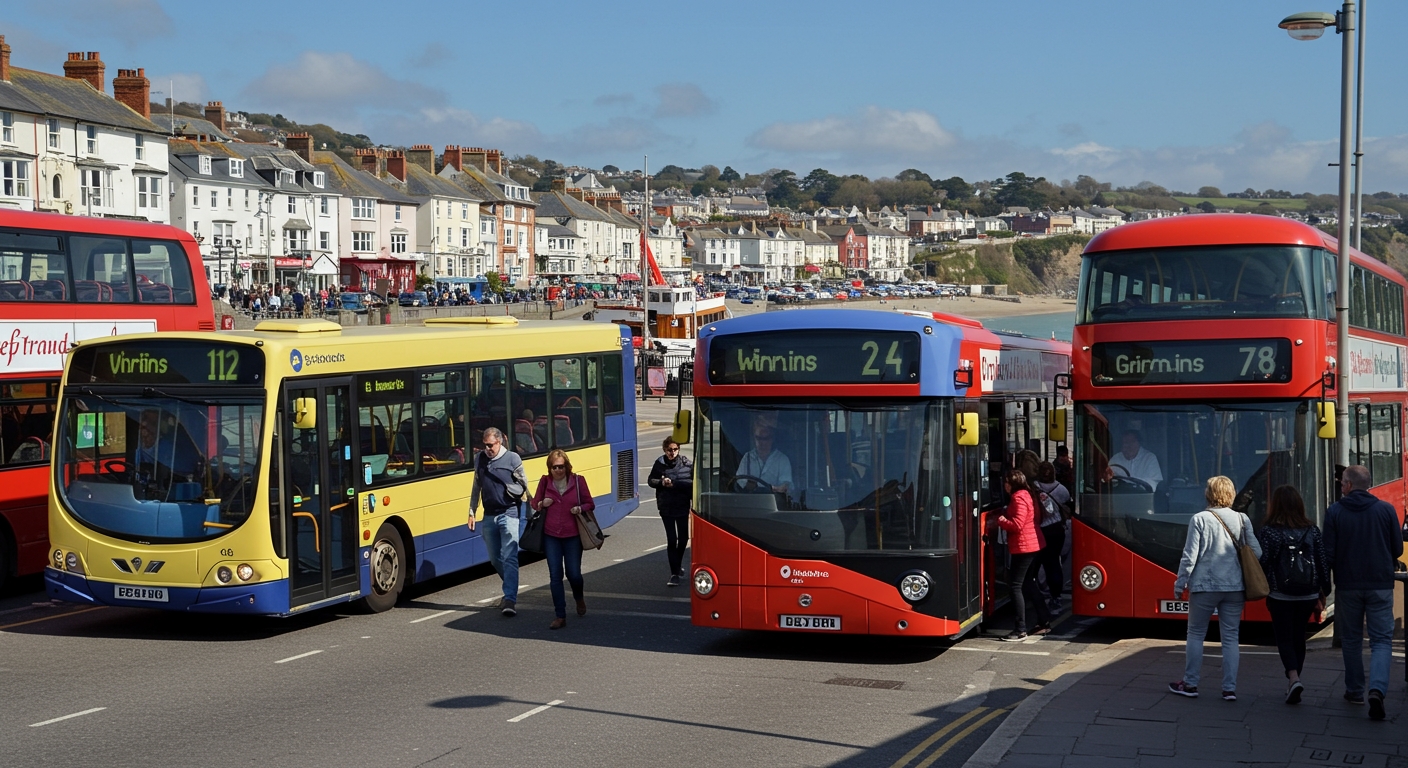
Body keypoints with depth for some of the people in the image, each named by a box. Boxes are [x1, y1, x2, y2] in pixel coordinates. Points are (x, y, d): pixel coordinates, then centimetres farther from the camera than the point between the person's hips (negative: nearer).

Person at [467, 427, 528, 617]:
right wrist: (472, 512, 14)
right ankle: (510, 589, 33)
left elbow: (523, 485, 6)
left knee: (509, 558, -13)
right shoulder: (479, 459, 8)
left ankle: (510, 599, -16)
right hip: (489, 516, 5)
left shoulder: (512, 458, -5)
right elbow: (476, 487, 16)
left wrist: (508, 489, -8)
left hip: (508, 514, -5)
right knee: (495, 559, 13)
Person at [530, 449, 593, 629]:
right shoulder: (545, 482, -2)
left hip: (572, 536, -1)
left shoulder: (578, 481, -6)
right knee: (555, 576, 0)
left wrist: (580, 509, -18)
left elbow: (590, 504, 3)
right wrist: (542, 504, -12)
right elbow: (535, 504, 10)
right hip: (551, 536, 1)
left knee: (573, 574, 4)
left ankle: (579, 598, 39)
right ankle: (560, 617, 7)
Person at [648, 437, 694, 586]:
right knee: (671, 540, -4)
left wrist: (674, 484, -21)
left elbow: (692, 482, -12)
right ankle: (674, 574, 0)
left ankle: (678, 564, 39)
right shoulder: (660, 464, -4)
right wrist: (661, 482, -15)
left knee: (683, 538, 13)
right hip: (666, 507, -1)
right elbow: (650, 480, 5)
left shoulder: (686, 463, -7)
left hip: (682, 506, 1)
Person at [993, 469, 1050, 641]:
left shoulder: (1018, 499, -16)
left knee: (1015, 586, -8)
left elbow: (1017, 524, -23)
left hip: (1023, 547, -11)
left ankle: (1021, 630, -9)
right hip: (1032, 545, 11)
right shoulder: (1025, 495, 14)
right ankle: (1044, 622, 21)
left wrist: (1000, 521, -10)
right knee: (1028, 584, 18)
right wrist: (1004, 518, 5)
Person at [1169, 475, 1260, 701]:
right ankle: (1230, 688, 5)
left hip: (1204, 585, -3)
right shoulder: (1242, 520, 1)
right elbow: (1256, 552, 1)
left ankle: (1190, 684, 15)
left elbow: (1190, 556, -9)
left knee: (1196, 634, 10)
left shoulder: (1200, 520, -8)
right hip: (1235, 587, 3)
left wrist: (1180, 583, 0)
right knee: (1230, 637, 7)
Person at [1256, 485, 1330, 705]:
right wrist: (1324, 592, 12)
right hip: (1308, 595, 3)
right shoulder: (1312, 530, 0)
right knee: (1299, 637, 17)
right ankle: (1293, 682, 22)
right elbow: (1323, 563, 2)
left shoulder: (1268, 531, -9)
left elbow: (1261, 562, -12)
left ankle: (1293, 678, -19)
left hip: (1280, 595, -3)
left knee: (1284, 637, 3)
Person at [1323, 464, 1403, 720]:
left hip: (1347, 586, 0)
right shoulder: (1386, 510, -3)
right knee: (1381, 639, 3)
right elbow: (1397, 550, 3)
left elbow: (1328, 554, -7)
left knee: (1351, 640, 15)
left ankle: (1354, 690, 22)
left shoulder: (1334, 512, -6)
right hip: (1381, 585, 0)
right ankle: (1377, 688, -18)